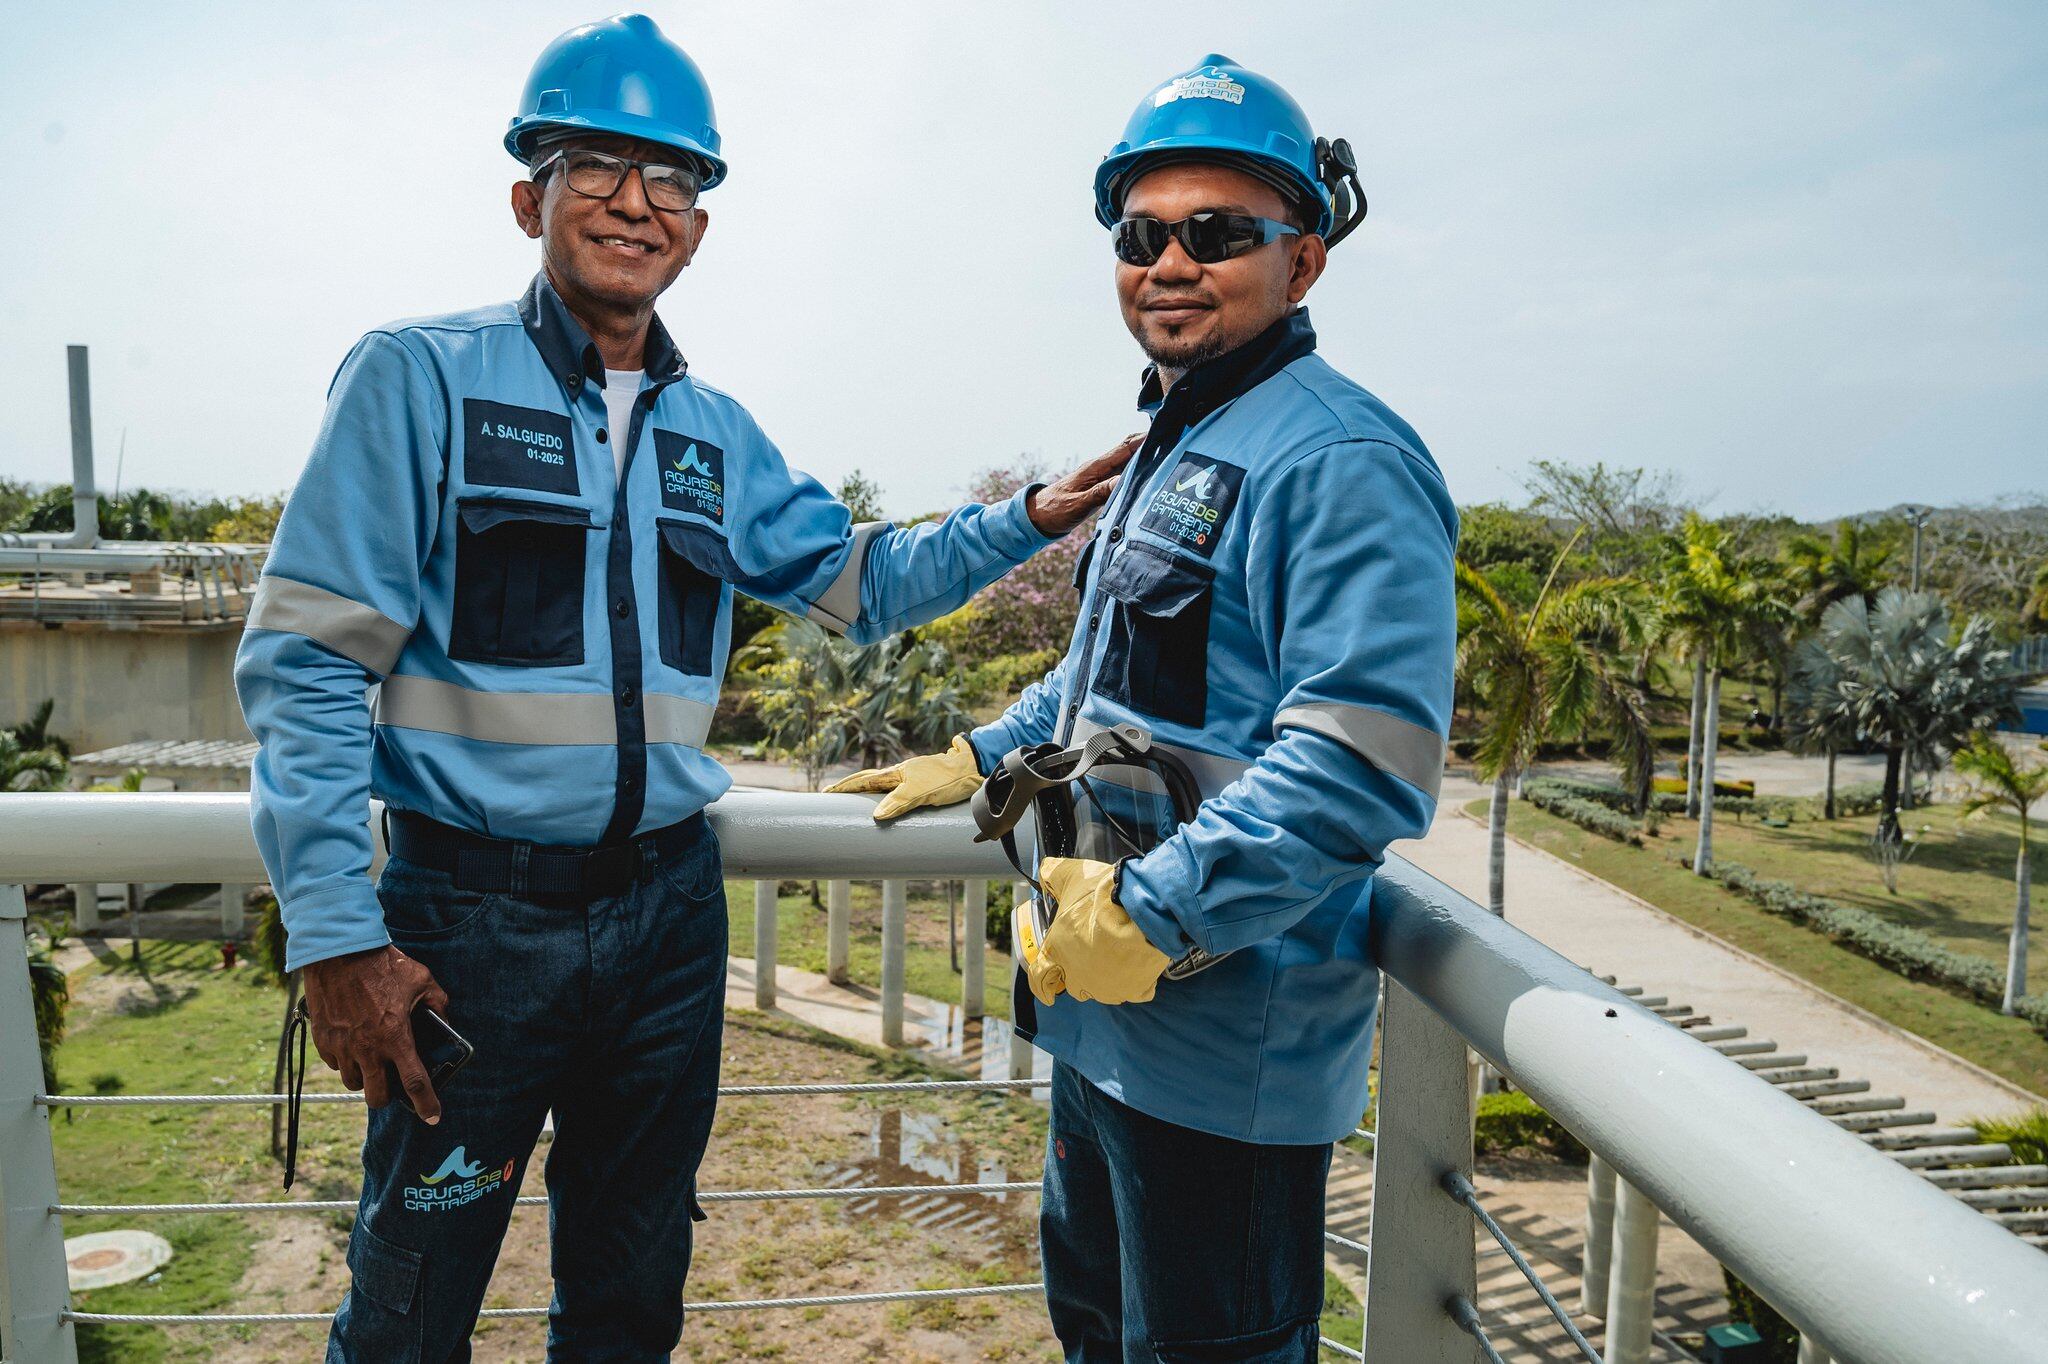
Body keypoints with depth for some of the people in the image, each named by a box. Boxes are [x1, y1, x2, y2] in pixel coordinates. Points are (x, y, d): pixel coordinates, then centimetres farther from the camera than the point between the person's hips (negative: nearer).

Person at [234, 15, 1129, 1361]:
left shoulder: (715, 432, 9)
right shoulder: (421, 376, -7)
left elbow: (852, 583, 16)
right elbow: (304, 662, -10)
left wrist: (1020, 523, 4)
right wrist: (337, 935, -15)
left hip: (670, 911, 5)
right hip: (474, 919, -4)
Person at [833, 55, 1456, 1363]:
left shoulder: (1338, 459, -19)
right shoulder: (1173, 449, 14)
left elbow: (1362, 762, -29)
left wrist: (1147, 911, -27)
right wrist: (979, 759, 25)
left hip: (1225, 1043, -10)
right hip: (1104, 1013, 10)